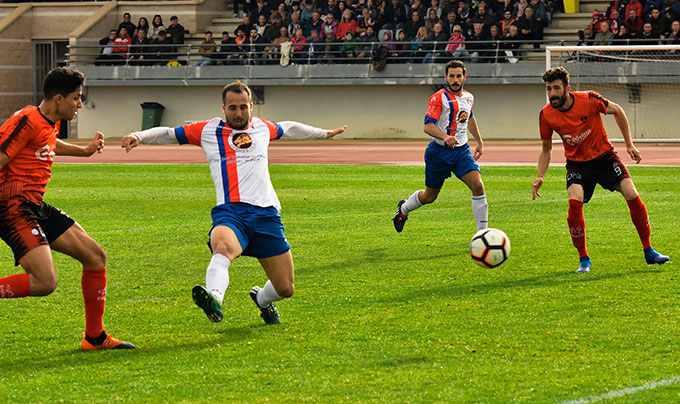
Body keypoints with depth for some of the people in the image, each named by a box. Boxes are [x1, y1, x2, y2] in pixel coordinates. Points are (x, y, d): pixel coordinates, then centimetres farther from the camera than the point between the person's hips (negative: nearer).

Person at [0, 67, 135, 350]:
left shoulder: (52, 123, 14)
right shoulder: (26, 121, -17)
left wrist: (84, 151, 46)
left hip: (36, 208, 10)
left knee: (95, 256, 10)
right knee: (45, 282, -24)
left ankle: (95, 337, 19)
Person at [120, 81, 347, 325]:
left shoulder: (262, 128, 20)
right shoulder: (208, 131, 11)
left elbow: (289, 129, 40)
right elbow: (168, 134, 15)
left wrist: (324, 133, 55)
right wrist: (138, 137, -3)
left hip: (266, 213, 3)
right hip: (230, 213, -3)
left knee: (285, 289, 3)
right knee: (223, 246, -40)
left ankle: (262, 299, 40)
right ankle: (214, 299, -67)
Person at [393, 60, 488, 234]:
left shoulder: (468, 97, 9)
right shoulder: (439, 98, -13)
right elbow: (428, 126, -21)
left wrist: (479, 142, 32)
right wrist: (445, 137, -38)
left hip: (462, 150, 5)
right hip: (440, 152, -5)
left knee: (478, 186, -17)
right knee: (429, 196, 10)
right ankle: (404, 209, 42)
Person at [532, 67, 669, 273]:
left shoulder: (589, 100, -20)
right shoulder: (546, 115, -12)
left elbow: (617, 111, -1)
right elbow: (546, 149, 4)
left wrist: (629, 144, 0)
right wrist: (539, 177, -9)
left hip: (604, 156, -1)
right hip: (577, 163, 1)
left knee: (632, 196, -12)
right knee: (575, 202, -24)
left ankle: (649, 252, 5)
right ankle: (584, 260, -9)